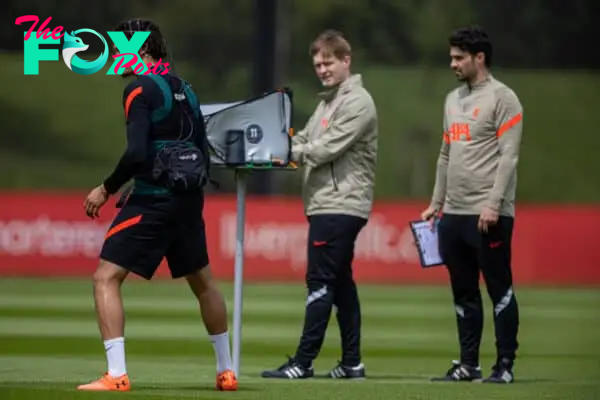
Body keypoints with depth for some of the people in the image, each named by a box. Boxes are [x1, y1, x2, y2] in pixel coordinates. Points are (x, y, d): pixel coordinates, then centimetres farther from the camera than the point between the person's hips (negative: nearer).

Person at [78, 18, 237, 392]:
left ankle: (117, 375, -17)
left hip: (154, 200, -8)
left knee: (106, 277, -6)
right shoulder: (184, 90, 13)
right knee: (202, 280, 23)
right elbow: (204, 153, 15)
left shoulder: (141, 89, -10)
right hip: (190, 199, 8)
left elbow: (136, 153, -21)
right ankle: (226, 371, 31)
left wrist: (107, 189, -8)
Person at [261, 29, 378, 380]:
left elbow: (328, 148, -18)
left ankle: (303, 362, -11)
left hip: (341, 205, -10)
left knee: (321, 282, -10)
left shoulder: (357, 102, -11)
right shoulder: (329, 102, 21)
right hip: (328, 204, 10)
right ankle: (352, 362, 12)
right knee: (340, 283, 9)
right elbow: (304, 141, 17)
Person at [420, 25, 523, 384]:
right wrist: (436, 203, 19)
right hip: (454, 215, 8)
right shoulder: (453, 99, 18)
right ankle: (468, 364, 15)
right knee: (464, 293, 10)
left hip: (489, 216, -8)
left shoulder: (502, 98, -6)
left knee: (500, 290, -5)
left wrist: (493, 205, -20)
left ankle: (505, 365, -2)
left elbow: (508, 156, -13)